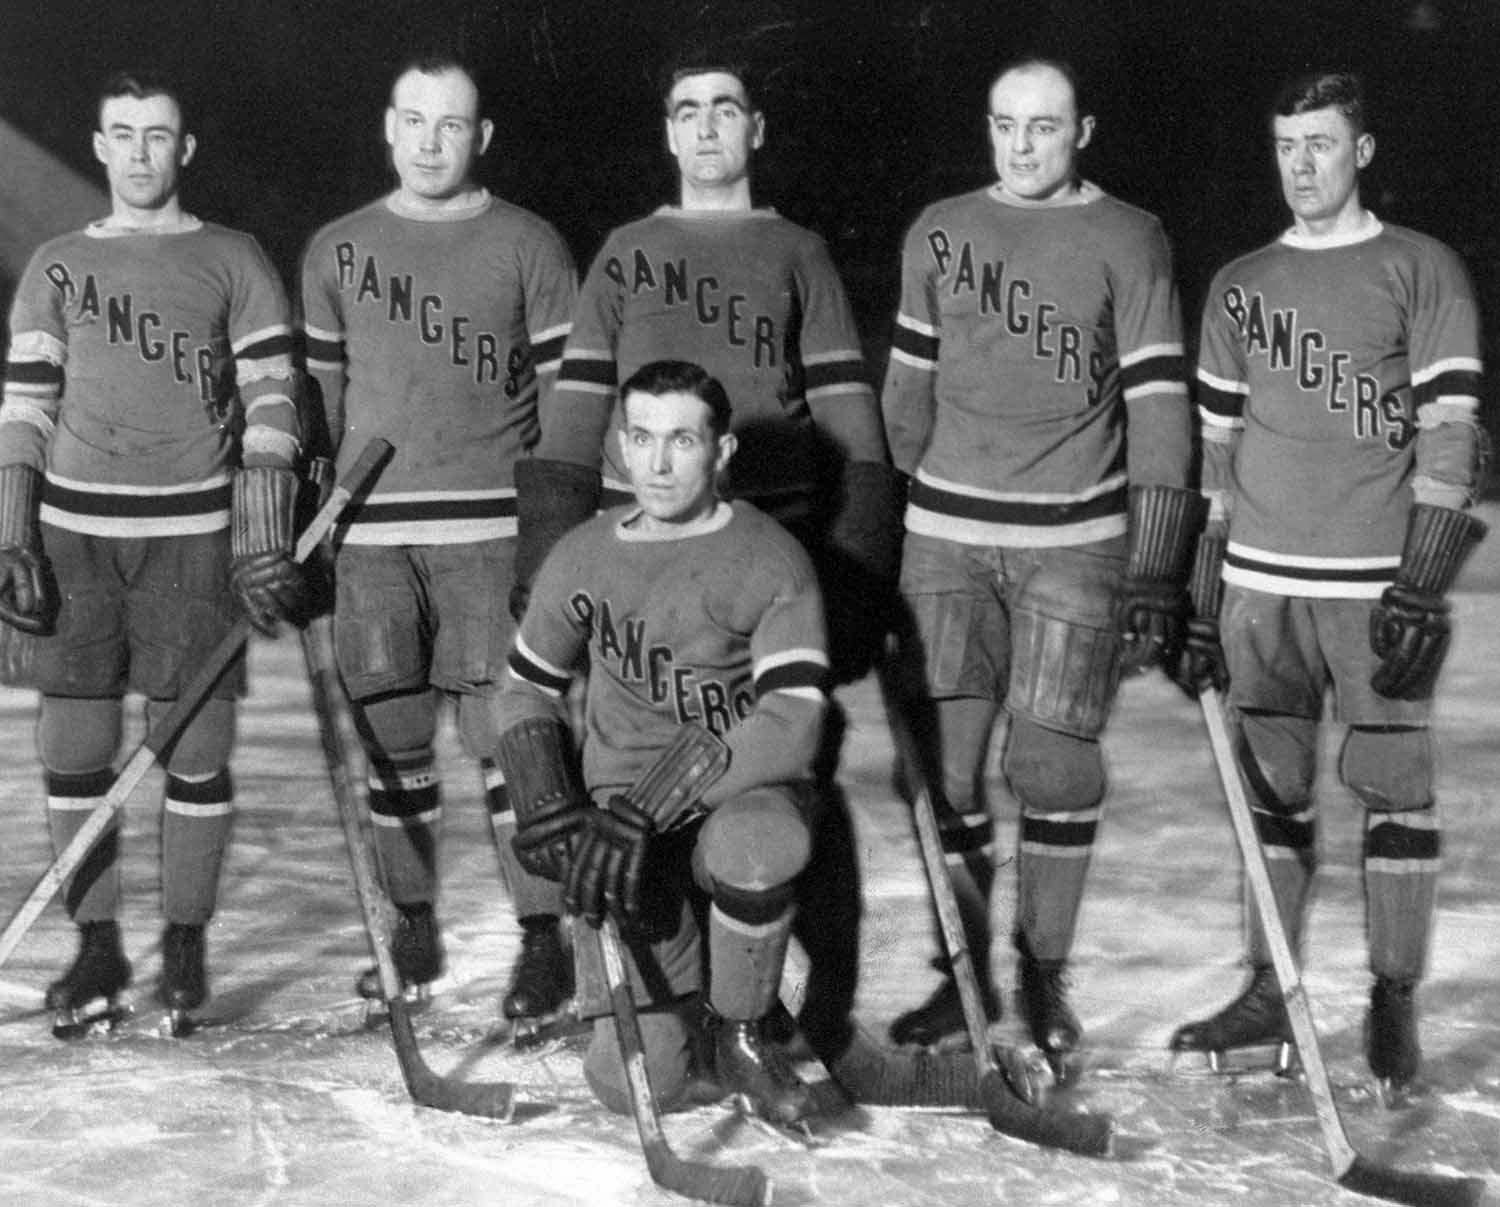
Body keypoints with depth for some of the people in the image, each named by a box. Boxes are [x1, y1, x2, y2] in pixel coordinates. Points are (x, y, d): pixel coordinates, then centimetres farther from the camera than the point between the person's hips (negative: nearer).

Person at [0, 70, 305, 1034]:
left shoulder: (234, 261, 6)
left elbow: (270, 404, 1)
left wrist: (266, 547, -7)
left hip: (194, 534, -2)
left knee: (197, 752, 0)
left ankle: (186, 943, 13)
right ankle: (97, 946, 14)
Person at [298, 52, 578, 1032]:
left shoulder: (529, 247, 3)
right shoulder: (337, 251, 12)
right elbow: (322, 392, 16)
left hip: (492, 525, -3)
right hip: (371, 529, 3)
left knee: (505, 732, -5)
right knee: (392, 737, 7)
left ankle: (545, 939, 2)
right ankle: (415, 927, 20)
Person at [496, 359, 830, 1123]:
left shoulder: (771, 562, -10)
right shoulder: (581, 560, 2)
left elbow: (790, 726, -20)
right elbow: (527, 694, 15)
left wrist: (646, 808, -28)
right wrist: (545, 808, -4)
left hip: (739, 798, -2)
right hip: (621, 821, 2)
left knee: (756, 845, -41)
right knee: (635, 1085, -12)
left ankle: (738, 1035, -11)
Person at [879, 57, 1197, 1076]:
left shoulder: (1128, 240, -1)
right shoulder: (939, 234, 9)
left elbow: (1159, 409, -3)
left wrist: (1155, 571, -8)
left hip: (1074, 542, -3)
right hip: (946, 535, 3)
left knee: (1053, 763, -3)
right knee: (945, 762, 3)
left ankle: (1044, 980, 13)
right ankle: (964, 979, 15)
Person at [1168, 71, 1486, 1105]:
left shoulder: (1424, 271, 2)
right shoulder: (1239, 286, 14)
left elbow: (1450, 433, -5)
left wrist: (1423, 583, -14)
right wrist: (1201, 597, 11)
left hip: (1380, 582, -4)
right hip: (1262, 581, 4)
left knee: (1395, 788, -1)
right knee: (1274, 789, 8)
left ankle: (1394, 1005, 7)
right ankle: (1269, 995, 16)